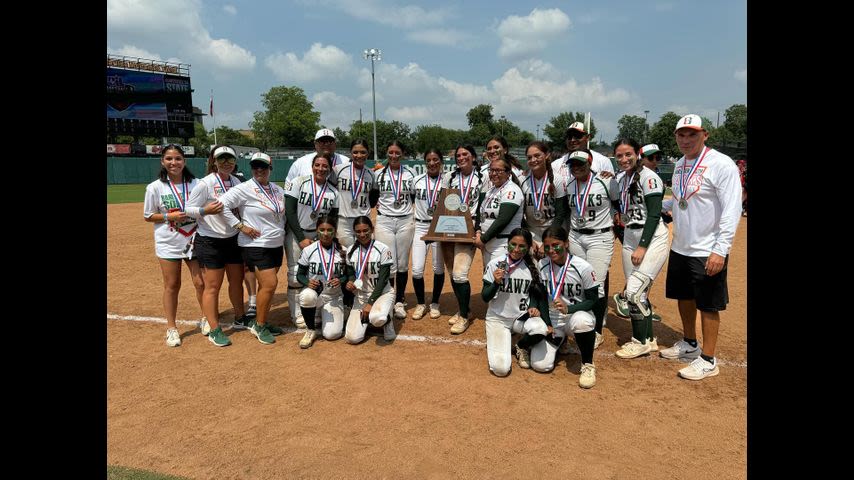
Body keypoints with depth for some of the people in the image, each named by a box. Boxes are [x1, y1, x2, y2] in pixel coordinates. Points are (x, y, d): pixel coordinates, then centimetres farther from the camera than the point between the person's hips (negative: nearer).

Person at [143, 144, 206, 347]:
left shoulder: (196, 184, -1)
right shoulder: (155, 187, -5)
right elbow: (148, 216, 1)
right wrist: (169, 216, -14)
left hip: (194, 239, 1)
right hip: (168, 243, -1)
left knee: (201, 282, 2)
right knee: (172, 285, 7)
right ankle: (171, 328, 21)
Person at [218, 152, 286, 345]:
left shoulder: (278, 190, 9)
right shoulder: (245, 189, -12)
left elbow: (283, 213, 24)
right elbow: (222, 204, -18)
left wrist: (282, 232, 12)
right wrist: (240, 226, -18)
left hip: (276, 245, 7)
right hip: (256, 246, -7)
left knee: (267, 284, 11)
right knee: (269, 284, -12)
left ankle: (261, 322, 25)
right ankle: (259, 325, 6)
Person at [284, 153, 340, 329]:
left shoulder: (333, 192, 0)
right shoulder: (298, 183, -9)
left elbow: (333, 219, 7)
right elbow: (289, 211, -12)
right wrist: (301, 238, -16)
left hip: (318, 235, 3)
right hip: (295, 233, -2)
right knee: (296, 273, -2)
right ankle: (296, 313, 10)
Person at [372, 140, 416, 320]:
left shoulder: (409, 174, 4)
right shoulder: (378, 174, 3)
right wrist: (376, 204, 2)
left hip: (405, 221, 1)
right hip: (384, 222, -1)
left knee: (403, 264, 6)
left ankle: (399, 302, 19)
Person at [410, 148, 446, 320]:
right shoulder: (417, 181, 3)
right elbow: (411, 199, 19)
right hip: (420, 227, 2)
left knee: (438, 268, 6)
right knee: (417, 269, -5)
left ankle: (435, 304, 26)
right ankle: (421, 304, 16)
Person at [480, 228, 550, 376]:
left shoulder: (531, 267, -3)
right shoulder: (495, 264, -10)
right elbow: (485, 297, -8)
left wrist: (533, 306, -8)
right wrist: (496, 282, -26)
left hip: (522, 317, 3)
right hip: (497, 318, -2)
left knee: (541, 329, -33)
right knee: (501, 368, -17)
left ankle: (522, 347, 4)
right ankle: (494, 343, 19)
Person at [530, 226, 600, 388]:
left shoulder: (583, 267, -18)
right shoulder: (542, 266, -6)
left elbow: (592, 300, -11)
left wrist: (568, 309, -28)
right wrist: (547, 325, -6)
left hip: (577, 314, -3)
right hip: (552, 320, 4)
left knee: (581, 320, -42)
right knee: (540, 365, -12)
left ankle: (588, 365, -14)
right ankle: (559, 340, 23)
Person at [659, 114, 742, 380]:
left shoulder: (721, 164, -15)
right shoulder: (679, 165, 9)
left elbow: (732, 209, -20)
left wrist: (720, 250, -25)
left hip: (707, 252, -8)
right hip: (680, 248, 8)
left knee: (708, 305, 2)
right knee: (684, 297, 19)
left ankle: (708, 361, 14)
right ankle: (689, 345, 37)